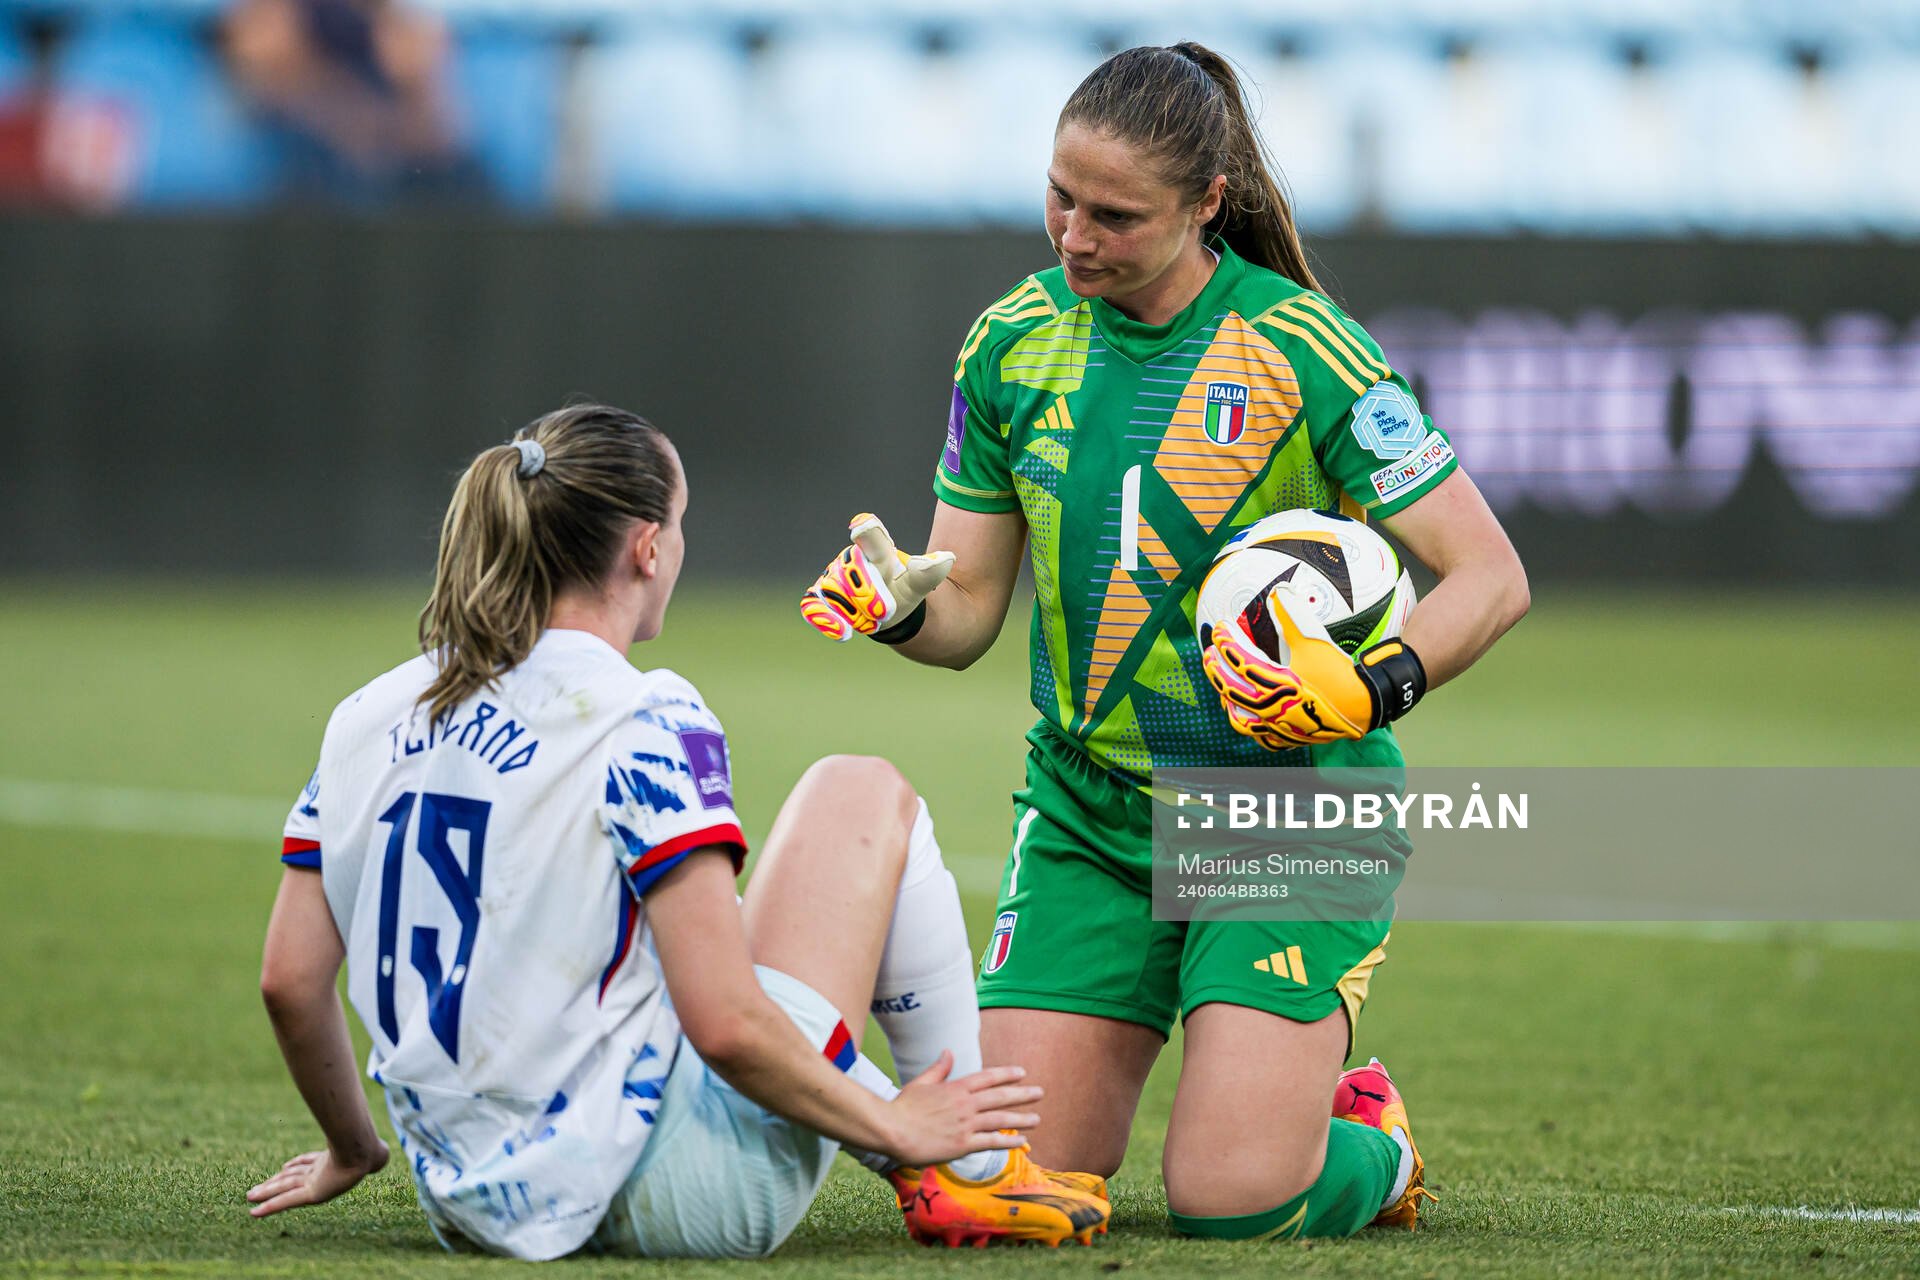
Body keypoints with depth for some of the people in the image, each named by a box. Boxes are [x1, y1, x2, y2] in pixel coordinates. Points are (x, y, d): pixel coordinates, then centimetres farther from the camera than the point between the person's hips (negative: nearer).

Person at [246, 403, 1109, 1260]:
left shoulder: (369, 716, 4)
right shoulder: (645, 727, -15)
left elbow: (288, 981, 7)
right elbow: (724, 1025, -20)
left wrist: (352, 1151, 24)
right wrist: (894, 1129, -5)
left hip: (472, 1210, 7)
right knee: (863, 794, 10)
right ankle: (972, 1174, 16)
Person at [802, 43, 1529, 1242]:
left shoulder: (1302, 352, -14)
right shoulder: (1014, 344, 0)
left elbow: (1492, 578, -13)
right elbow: (967, 610, 6)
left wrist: (1374, 688, -30)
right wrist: (897, 602, -16)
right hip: (1086, 815, 4)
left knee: (1230, 1195, -17)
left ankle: (1373, 1143, 19)